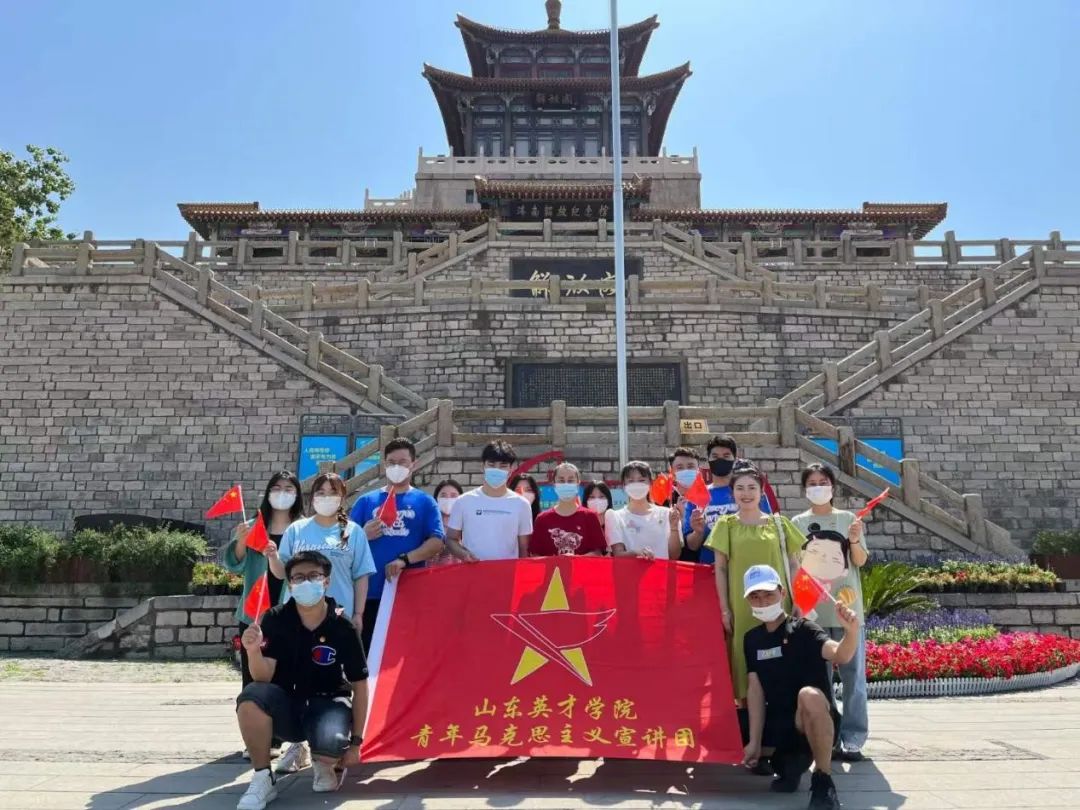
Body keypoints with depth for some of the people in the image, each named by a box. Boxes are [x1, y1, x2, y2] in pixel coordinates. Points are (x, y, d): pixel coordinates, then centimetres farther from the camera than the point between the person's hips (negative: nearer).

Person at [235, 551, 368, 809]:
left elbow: (360, 684, -5)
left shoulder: (342, 627, -12)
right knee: (251, 696, -31)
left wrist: (355, 741, -6)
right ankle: (262, 779, -10)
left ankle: (326, 766, 8)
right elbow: (263, 679, -15)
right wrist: (253, 651, -38)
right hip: (285, 706, 1)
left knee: (332, 744, -35)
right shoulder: (275, 619, -10)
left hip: (327, 703, -1)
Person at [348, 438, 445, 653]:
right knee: (366, 650, 5)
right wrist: (364, 535, -14)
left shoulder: (425, 502, 5)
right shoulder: (366, 501, 10)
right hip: (370, 591, 1)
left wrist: (404, 559, -18)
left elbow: (437, 542, -5)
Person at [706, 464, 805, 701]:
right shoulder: (726, 525, 5)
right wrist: (724, 608, -1)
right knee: (745, 658, 0)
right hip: (742, 607, -1)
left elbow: (793, 565, 10)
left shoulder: (779, 523, 8)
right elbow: (720, 569, 4)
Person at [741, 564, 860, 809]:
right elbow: (755, 689, 1)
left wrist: (851, 631, -51)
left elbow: (840, 655, -29)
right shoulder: (752, 639, 6)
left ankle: (823, 780, -20)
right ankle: (791, 760, 16)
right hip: (779, 723, 6)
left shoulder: (802, 629, -10)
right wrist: (755, 742, -7)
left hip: (815, 723, -6)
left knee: (809, 695, -38)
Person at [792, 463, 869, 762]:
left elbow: (860, 561, -1)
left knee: (852, 674, 0)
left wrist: (854, 540, -19)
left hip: (846, 606, 0)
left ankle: (852, 739, 7)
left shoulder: (848, 519, 7)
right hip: (811, 609, 0)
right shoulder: (798, 523, 8)